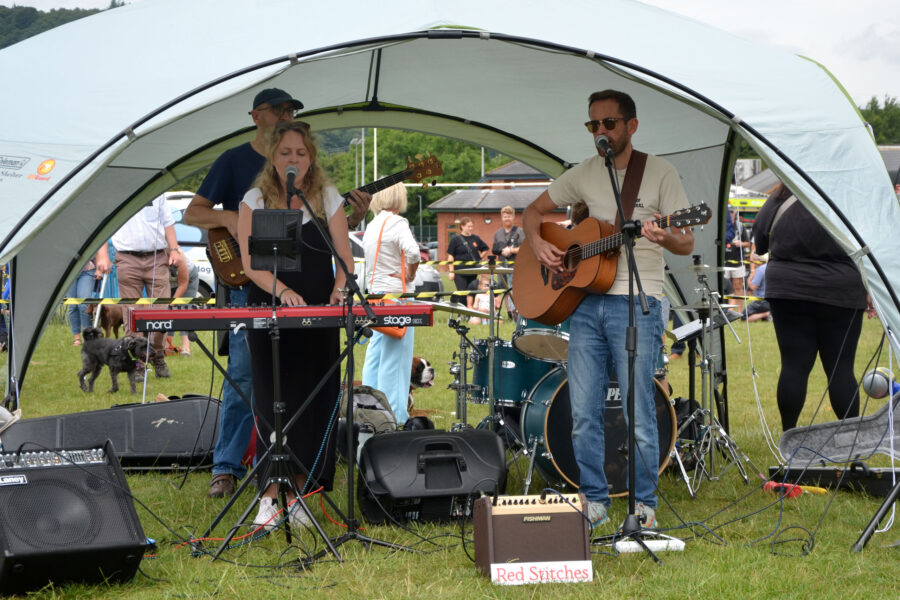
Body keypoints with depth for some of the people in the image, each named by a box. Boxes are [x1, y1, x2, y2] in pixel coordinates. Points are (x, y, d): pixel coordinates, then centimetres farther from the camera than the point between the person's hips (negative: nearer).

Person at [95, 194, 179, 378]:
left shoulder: (156, 192, 14)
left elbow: (167, 223, 20)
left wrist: (174, 249, 9)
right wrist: (102, 256, -6)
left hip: (157, 258, 2)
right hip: (128, 260, -2)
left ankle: (158, 357, 14)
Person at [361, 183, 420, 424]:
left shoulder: (371, 226, 13)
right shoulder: (397, 223, -12)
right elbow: (412, 252, -26)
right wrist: (411, 275, -8)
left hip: (375, 295, 8)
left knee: (375, 355, 13)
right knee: (395, 358, -5)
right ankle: (396, 417, -3)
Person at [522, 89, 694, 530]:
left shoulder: (660, 173, 0)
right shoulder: (584, 175, 13)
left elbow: (687, 244, -2)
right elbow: (533, 211, 23)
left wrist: (664, 239, -25)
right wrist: (538, 244, 2)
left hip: (636, 302, -5)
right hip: (586, 300, 5)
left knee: (638, 415, -5)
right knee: (583, 414, 5)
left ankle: (643, 505, 7)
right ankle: (594, 502, 16)